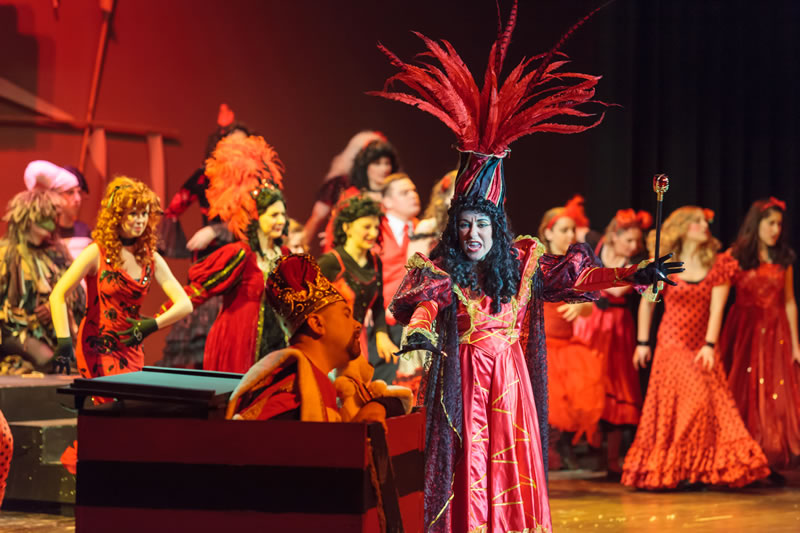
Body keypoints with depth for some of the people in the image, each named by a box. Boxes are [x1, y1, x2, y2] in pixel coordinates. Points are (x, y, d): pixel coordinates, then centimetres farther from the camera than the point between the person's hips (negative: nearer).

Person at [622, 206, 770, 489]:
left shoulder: (718, 265, 2)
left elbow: (716, 308, -6)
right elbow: (646, 304, 7)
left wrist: (710, 345, -15)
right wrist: (642, 342, 5)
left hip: (702, 346, 2)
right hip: (672, 344, -2)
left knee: (711, 403, -6)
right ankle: (675, 469, -1)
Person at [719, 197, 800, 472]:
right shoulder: (736, 256, -1)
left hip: (775, 333, 3)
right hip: (744, 330, -3)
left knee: (776, 399, -2)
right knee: (745, 396, -1)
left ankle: (771, 464, 2)